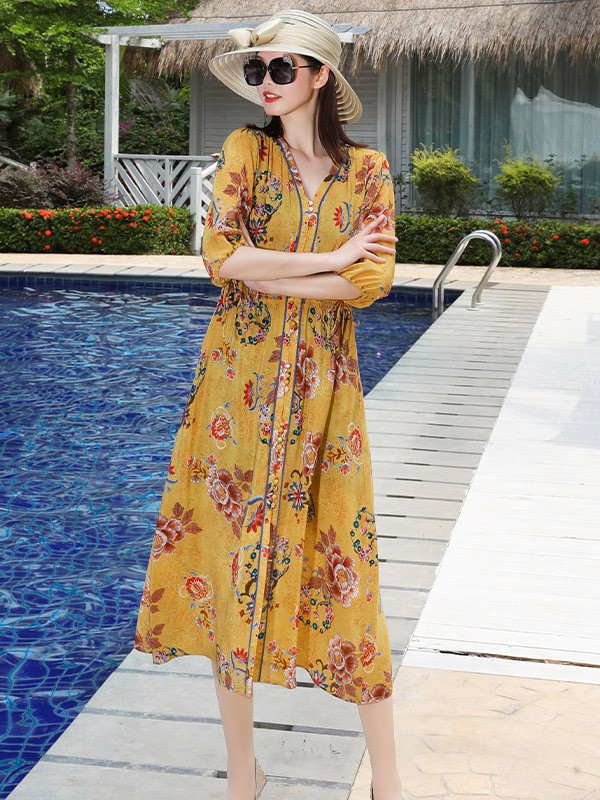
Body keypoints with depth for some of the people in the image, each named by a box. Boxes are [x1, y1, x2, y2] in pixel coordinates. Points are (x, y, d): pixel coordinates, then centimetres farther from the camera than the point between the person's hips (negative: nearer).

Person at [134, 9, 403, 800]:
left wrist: (265, 277, -12)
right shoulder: (245, 151, 3)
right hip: (241, 380, 0)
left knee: (340, 562, 4)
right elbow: (221, 255, -13)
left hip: (325, 386, 0)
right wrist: (331, 260, -10)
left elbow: (375, 280, -8)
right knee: (235, 554, 3)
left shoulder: (367, 169, 5)